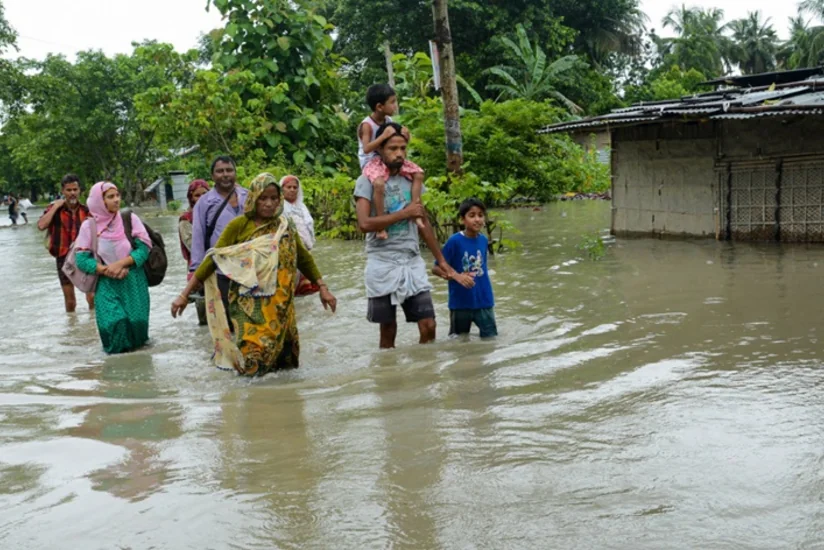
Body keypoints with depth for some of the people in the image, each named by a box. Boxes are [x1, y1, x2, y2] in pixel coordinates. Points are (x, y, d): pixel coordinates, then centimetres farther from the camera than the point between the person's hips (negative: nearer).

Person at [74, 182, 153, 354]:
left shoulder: (130, 219, -1)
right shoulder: (88, 226, -1)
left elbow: (144, 248, -6)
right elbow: (82, 259, -4)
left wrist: (120, 263, -18)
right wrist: (106, 270, -16)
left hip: (133, 280, 1)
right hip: (106, 283, -1)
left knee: (136, 321, -10)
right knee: (114, 323, -18)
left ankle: (135, 343, 25)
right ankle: (116, 347, 15)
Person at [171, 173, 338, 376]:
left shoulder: (285, 226, 5)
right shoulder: (238, 226, -5)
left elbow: (304, 259, 13)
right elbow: (213, 259, -6)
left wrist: (323, 288, 8)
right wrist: (185, 294, -8)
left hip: (278, 304, 3)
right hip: (248, 303, -3)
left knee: (277, 352, 5)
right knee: (252, 359, -9)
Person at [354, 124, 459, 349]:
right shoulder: (367, 181, -5)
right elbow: (364, 223, -19)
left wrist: (441, 260, 15)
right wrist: (404, 213, -13)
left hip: (413, 262, 4)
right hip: (383, 265, -4)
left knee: (428, 326, -2)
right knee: (388, 331, 5)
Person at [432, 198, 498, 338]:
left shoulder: (484, 240, 1)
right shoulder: (455, 241, -14)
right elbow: (436, 268, -12)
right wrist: (456, 276, -26)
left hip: (484, 301, 3)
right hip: (460, 302, -3)